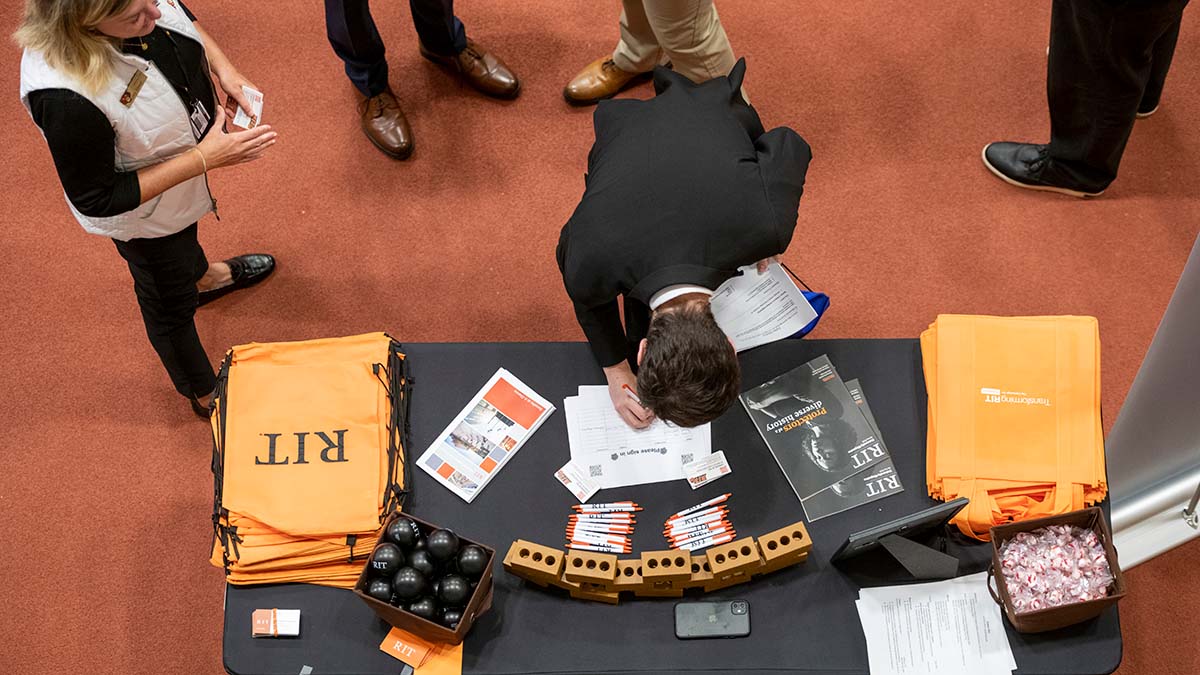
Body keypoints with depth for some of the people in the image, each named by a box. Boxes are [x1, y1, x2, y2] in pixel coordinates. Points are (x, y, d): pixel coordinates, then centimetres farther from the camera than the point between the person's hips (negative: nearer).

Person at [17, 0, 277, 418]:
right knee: (170, 299, 22)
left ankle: (202, 277, 74)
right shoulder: (66, 97, -46)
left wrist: (222, 68, -19)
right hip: (144, 215, -5)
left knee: (186, 233, 38)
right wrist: (205, 159, -34)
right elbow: (98, 201, -32)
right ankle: (205, 396, 51)